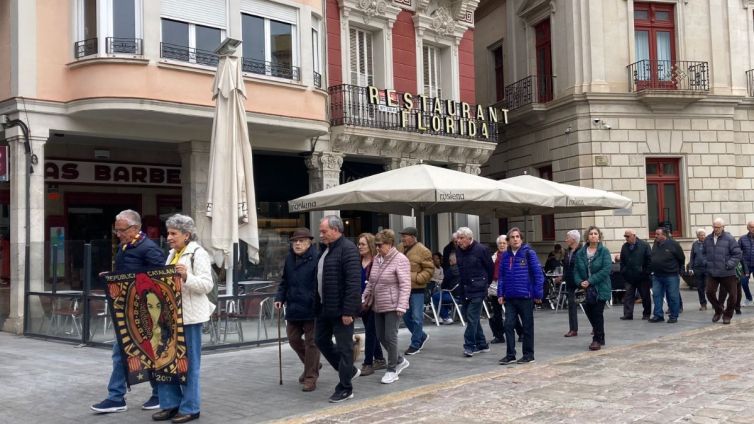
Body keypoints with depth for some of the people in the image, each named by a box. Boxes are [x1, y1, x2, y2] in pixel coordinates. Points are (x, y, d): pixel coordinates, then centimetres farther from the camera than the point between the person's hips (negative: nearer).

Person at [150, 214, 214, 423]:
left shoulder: (198, 254, -10)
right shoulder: (173, 254, 15)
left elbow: (207, 285, -17)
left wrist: (186, 276, -30)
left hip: (189, 316, -8)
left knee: (189, 362, 1)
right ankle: (171, 403, 20)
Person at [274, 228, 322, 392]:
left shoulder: (316, 258, -14)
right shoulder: (289, 258, 10)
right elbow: (284, 281, 18)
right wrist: (280, 298, 6)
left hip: (311, 309, -8)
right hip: (293, 308, 8)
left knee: (311, 343, 1)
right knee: (293, 338, 16)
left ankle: (311, 377, 11)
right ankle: (311, 366, 37)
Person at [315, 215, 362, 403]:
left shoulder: (348, 249, -16)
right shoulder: (326, 249, 13)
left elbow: (353, 283, -22)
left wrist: (348, 311, -24)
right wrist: (318, 304, 16)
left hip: (340, 309, -10)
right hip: (325, 308, 10)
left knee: (344, 347, 1)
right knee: (321, 340, 16)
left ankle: (345, 388, 14)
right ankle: (349, 370, 31)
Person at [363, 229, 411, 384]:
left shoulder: (400, 260, -13)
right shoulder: (377, 259, 10)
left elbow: (405, 285, -17)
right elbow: (371, 282, 18)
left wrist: (401, 306, -22)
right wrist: (365, 296, 11)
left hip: (392, 306, -8)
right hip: (378, 306, 8)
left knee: (390, 337, -4)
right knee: (381, 336, 11)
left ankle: (392, 371, 10)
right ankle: (399, 361, 30)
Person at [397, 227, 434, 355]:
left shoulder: (423, 251, -11)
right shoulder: (399, 248, 7)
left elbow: (429, 270, -11)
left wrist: (415, 278, -19)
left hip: (416, 289, -7)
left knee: (417, 318, 0)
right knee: (406, 316, 14)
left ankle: (415, 344, 11)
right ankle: (422, 336, 33)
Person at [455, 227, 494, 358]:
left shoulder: (481, 249, -11)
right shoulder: (458, 250, 7)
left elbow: (490, 267, -2)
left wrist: (486, 283, 7)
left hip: (477, 289, -7)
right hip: (465, 288, 7)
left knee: (472, 316, -12)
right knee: (470, 316, 11)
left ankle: (469, 346, -8)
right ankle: (482, 344, 22)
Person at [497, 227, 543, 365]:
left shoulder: (529, 253, -6)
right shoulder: (506, 255, 7)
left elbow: (538, 274, -7)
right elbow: (502, 276, 11)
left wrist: (538, 294, -9)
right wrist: (500, 294, 4)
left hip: (526, 296, -4)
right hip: (510, 297, 4)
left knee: (527, 326, 7)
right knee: (509, 325, 2)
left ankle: (529, 354, 18)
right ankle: (510, 354, 11)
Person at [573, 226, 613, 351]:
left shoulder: (604, 251, -5)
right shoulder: (580, 253, 6)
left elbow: (606, 269, -15)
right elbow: (576, 270, 7)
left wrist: (590, 281, -19)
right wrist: (580, 282, -13)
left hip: (600, 288, -4)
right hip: (586, 289, 4)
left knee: (597, 314, -3)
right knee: (589, 313, 9)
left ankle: (597, 340, 8)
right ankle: (600, 338, 26)